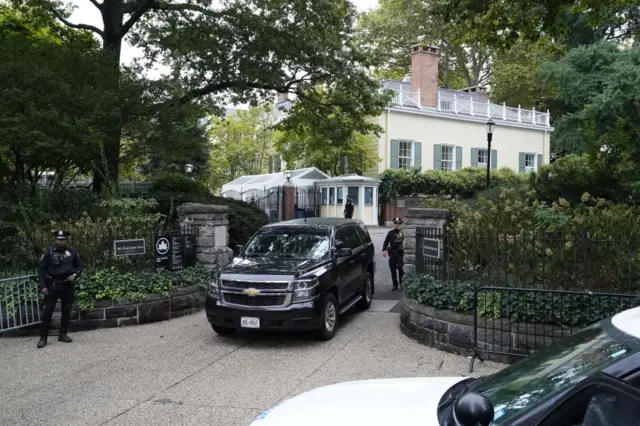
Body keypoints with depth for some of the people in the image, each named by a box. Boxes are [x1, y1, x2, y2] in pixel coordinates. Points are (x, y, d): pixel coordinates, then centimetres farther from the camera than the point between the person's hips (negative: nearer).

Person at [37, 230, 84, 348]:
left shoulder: (72, 252, 3)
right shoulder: (49, 252, -3)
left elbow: (80, 266, 11)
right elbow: (41, 269, -2)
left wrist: (74, 275, -9)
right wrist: (42, 286, -10)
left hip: (67, 285, 3)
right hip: (53, 285, -3)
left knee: (66, 310, 8)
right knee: (48, 310, -6)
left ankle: (63, 334, 20)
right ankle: (43, 337, 0)